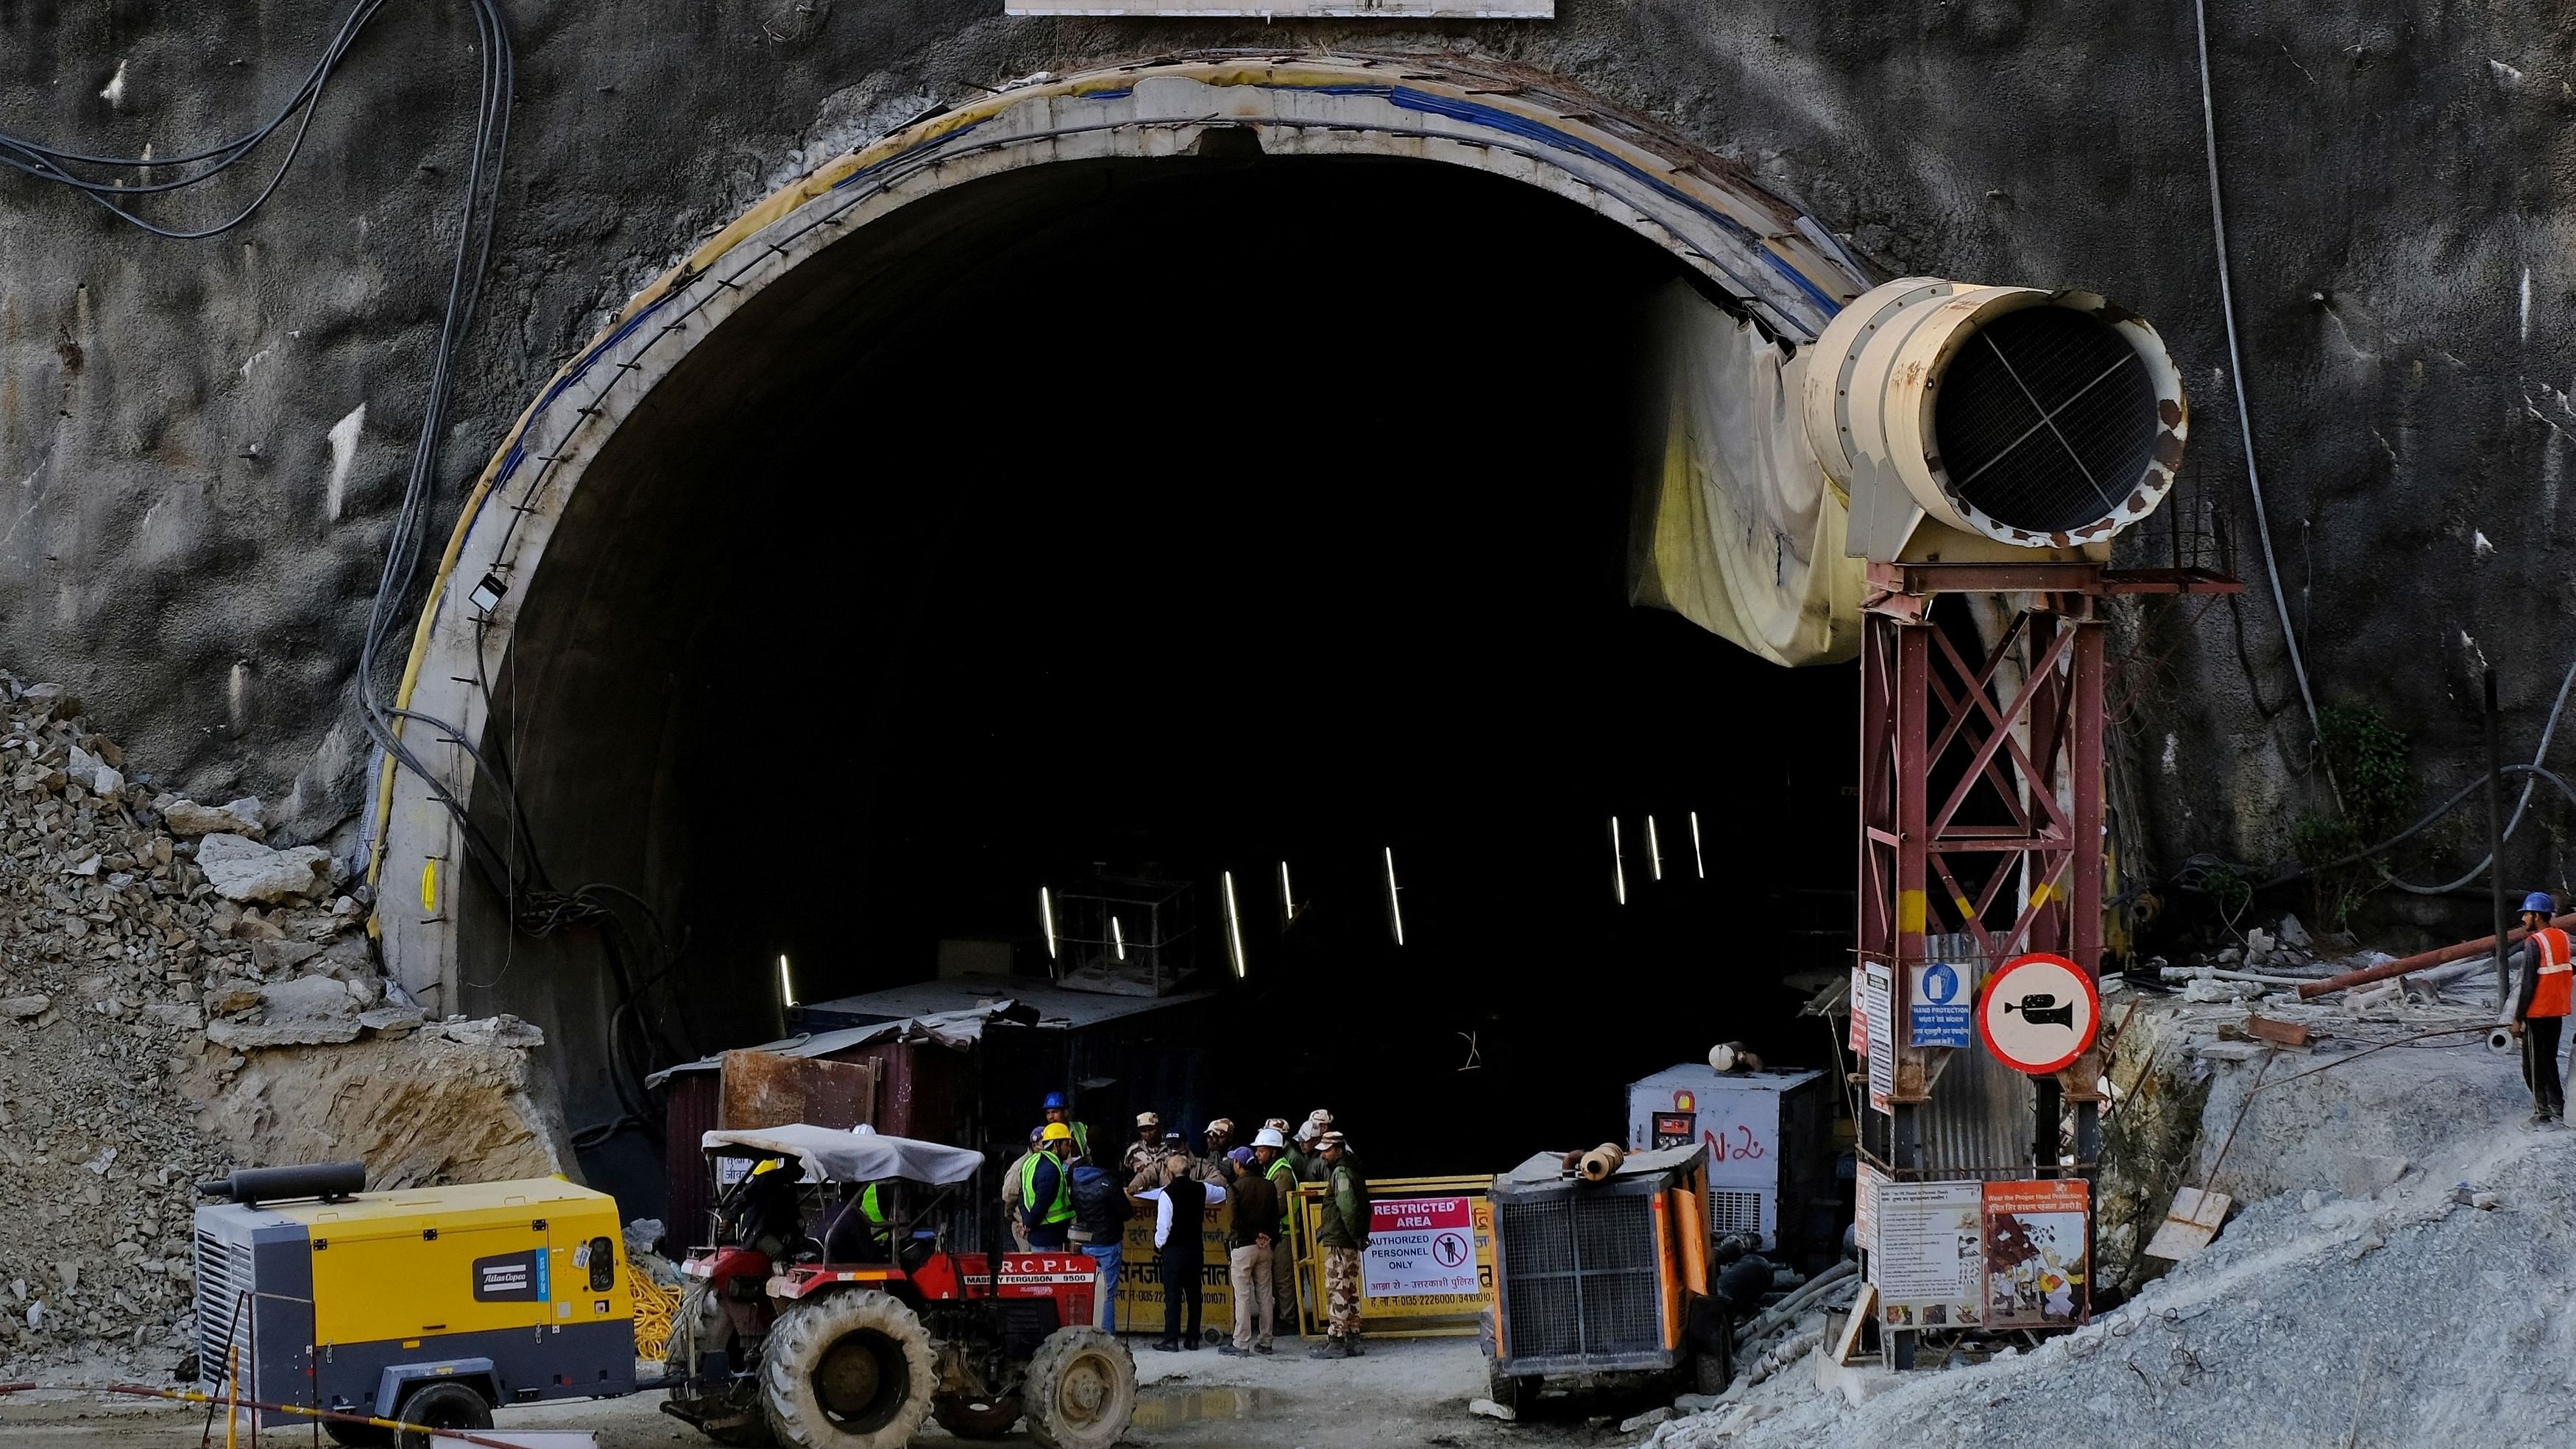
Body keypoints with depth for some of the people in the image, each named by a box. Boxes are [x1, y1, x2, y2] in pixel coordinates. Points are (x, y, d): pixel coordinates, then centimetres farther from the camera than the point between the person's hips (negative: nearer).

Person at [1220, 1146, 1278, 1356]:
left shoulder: (1236, 1187, -11)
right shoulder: (1268, 1186, 6)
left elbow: (1234, 1221, -16)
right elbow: (1275, 1216, 9)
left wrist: (1254, 1236, -4)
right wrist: (1270, 1238, 12)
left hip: (1242, 1246, -6)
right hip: (1265, 1247, 6)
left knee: (1243, 1297, -4)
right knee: (1265, 1295, 9)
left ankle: (1241, 1344, -4)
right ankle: (1265, 1341, 13)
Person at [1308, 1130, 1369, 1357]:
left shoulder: (1341, 1174, -13)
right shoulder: (1352, 1172, 18)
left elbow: (1348, 1208, -23)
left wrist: (1356, 1236, -15)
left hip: (1338, 1244, -10)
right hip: (1350, 1244, 10)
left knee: (1336, 1290, -9)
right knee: (1349, 1291, 13)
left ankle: (1336, 1341, -10)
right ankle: (1352, 1340, 17)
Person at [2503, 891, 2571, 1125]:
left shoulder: (2534, 943, -17)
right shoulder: (2562, 937, 5)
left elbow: (2528, 984, -18)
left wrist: (2518, 1019, -14)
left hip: (2537, 1014, -8)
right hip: (2557, 1012, 8)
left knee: (2534, 1064, 1)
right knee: (2550, 1059, 19)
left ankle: (2543, 1113, 1)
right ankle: (2558, 1108, 20)